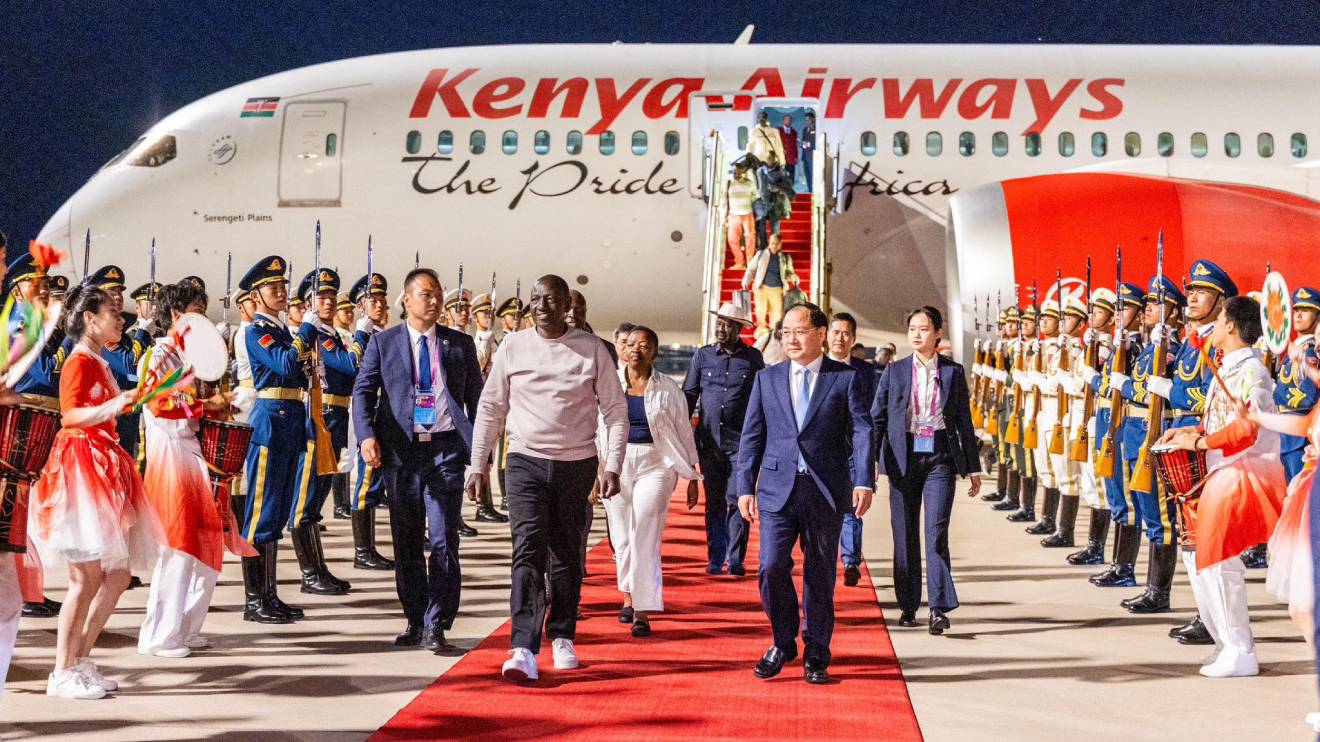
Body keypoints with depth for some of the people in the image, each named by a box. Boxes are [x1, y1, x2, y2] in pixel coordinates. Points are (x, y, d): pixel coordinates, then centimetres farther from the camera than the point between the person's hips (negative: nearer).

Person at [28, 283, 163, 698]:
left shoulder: (100, 363, 18)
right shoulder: (79, 361, -8)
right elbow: (71, 415, -20)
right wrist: (114, 406, -30)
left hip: (105, 467, 10)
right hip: (82, 465, -10)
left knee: (117, 575, 9)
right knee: (87, 575, -10)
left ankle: (81, 660, 16)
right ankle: (62, 673, -2)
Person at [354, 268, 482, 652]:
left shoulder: (460, 344, 9)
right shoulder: (383, 343, 8)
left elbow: (477, 399, 11)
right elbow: (362, 390, 4)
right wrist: (367, 436, -12)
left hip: (445, 449, -1)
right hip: (401, 451, 1)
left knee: (444, 540, -7)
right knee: (406, 541, 9)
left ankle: (435, 626, -2)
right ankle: (415, 621, 20)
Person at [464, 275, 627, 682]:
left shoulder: (591, 349, 0)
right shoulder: (513, 347, 2)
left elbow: (616, 410, 2)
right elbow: (490, 408, 8)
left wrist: (613, 466, -6)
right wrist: (477, 464, 5)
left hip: (576, 465, 1)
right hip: (526, 462, 0)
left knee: (567, 556, 10)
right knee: (528, 551, -12)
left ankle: (562, 638, 26)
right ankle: (523, 650, -17)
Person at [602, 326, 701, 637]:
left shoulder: (668, 389, 2)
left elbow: (684, 434, 7)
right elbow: (595, 428, 9)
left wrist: (692, 477, 6)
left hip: (654, 465, -2)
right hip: (615, 464, 2)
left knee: (644, 537, -9)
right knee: (621, 537, 6)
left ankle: (642, 612, -7)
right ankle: (628, 597, 27)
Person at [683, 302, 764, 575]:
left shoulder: (753, 358, 4)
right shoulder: (702, 356, 8)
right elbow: (688, 396, 10)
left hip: (741, 442, -2)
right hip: (709, 440, 2)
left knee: (737, 501, -5)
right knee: (713, 502, 6)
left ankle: (735, 559, 1)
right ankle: (715, 558, 13)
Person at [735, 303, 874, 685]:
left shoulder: (847, 378, 3)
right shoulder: (767, 379, 10)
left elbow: (861, 432, -4)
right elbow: (751, 436, 10)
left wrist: (864, 482, -16)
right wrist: (746, 487, 4)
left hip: (826, 492, -1)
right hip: (778, 489, 1)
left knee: (820, 575, 6)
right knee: (772, 567, -10)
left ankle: (816, 656, 20)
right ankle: (783, 642, 14)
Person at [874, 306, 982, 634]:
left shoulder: (953, 372, 6)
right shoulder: (895, 371, 6)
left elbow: (964, 422, 9)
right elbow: (877, 416, 7)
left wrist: (973, 468, 9)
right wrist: (870, 460, -1)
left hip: (940, 458, -1)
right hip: (904, 458, 1)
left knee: (937, 532, -10)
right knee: (905, 534, 6)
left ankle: (939, 608, -9)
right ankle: (908, 606, 17)